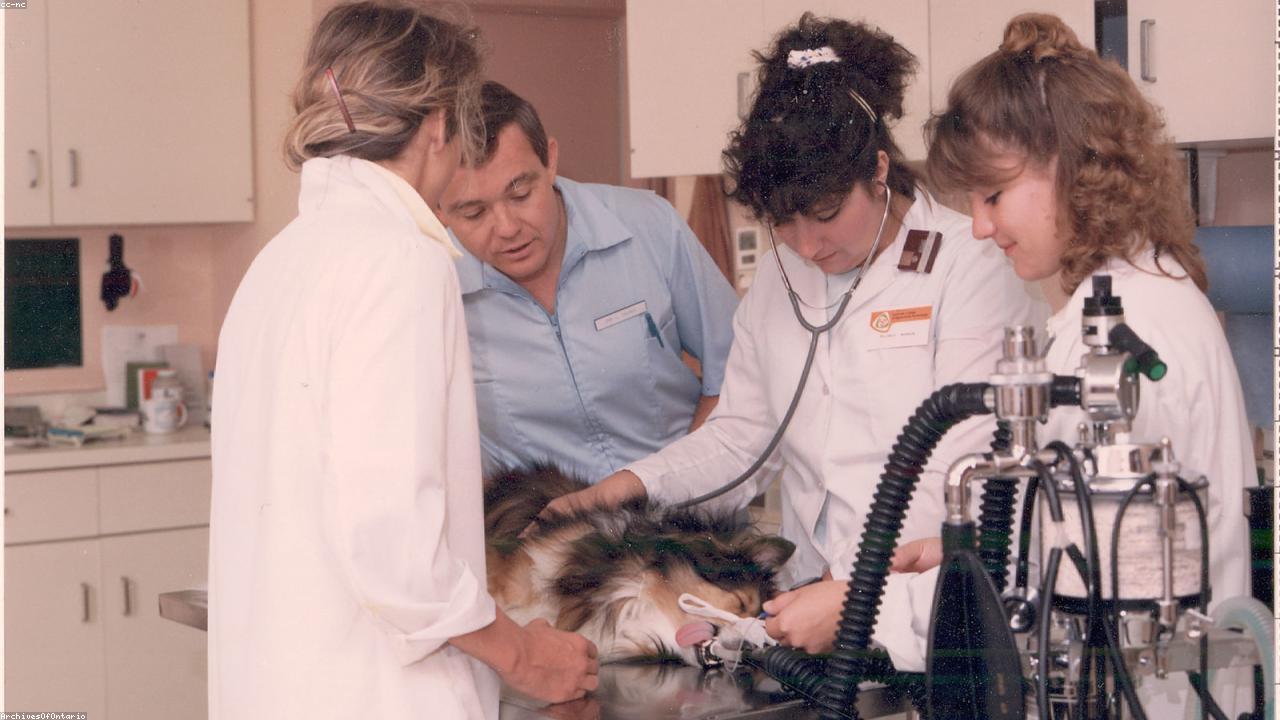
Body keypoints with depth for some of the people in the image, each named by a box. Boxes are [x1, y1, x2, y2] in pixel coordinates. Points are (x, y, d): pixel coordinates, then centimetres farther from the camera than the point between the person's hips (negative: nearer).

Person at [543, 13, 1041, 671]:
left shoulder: (971, 267, -6)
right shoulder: (780, 281, 15)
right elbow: (740, 434, 21)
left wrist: (859, 603, -18)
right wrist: (636, 481, 4)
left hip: (938, 617, -5)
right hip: (809, 605, 5)